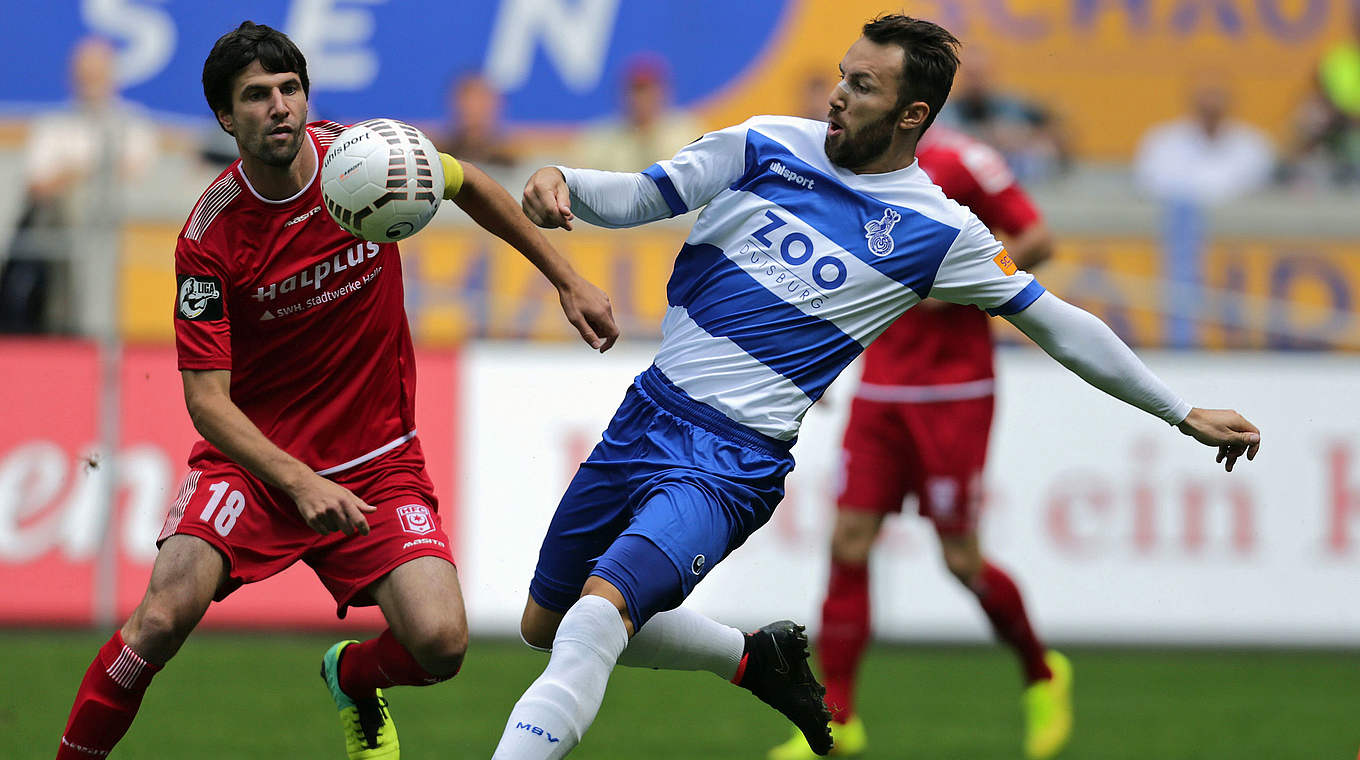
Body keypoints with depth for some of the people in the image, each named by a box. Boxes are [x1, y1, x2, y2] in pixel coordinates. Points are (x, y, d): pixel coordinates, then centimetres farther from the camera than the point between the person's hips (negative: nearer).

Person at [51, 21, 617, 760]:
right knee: (165, 614, -27)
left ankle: (353, 676, 20)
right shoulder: (210, 237, -16)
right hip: (253, 453, -2)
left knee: (439, 644, -17)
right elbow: (206, 399, -17)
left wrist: (568, 282, 15)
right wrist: (299, 484, -31)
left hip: (377, 461, 2)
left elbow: (471, 187, 13)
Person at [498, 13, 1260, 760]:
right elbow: (640, 197, 7)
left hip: (730, 464, -5)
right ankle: (755, 658, 33)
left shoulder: (937, 231, -4)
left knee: (596, 617, -27)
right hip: (646, 413, 5)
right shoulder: (768, 145, 4)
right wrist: (562, 184, -16)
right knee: (544, 626, 17)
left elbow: (1058, 325, 4)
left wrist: (1182, 412, 5)